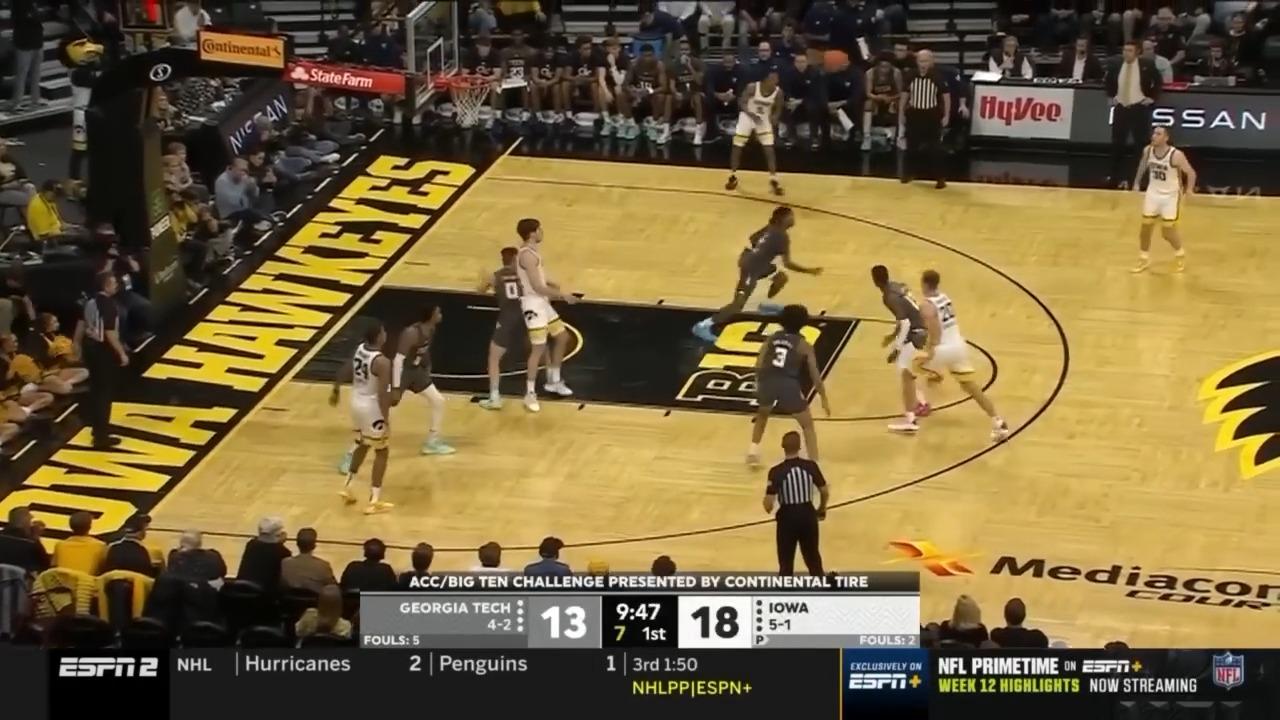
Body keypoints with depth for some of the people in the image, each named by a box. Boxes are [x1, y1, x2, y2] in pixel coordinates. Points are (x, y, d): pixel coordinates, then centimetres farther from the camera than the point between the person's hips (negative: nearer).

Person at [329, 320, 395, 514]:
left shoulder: (359, 350, -2)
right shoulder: (382, 362, -26)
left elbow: (344, 371, 12)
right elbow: (382, 395, -28)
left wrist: (336, 391, 29)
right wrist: (386, 419, -22)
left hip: (357, 403, 8)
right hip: (373, 407, -8)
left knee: (362, 445, 28)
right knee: (381, 452, 6)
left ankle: (347, 486, 32)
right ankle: (374, 501, 8)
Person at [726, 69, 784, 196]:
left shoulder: (778, 92, -17)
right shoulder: (752, 87, -25)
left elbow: (778, 109, -3)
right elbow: (741, 102, -16)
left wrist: (774, 118, -25)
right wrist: (752, 115, -32)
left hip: (764, 119, 1)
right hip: (747, 117, -1)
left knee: (769, 149, -9)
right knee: (737, 146, 2)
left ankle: (773, 180, -3)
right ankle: (732, 176, 21)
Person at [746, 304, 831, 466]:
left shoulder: (771, 338, 19)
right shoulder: (804, 346, 12)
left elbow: (759, 366, 12)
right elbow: (815, 376, 9)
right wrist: (824, 399, 18)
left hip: (768, 382, 3)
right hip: (789, 385, -3)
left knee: (762, 415, 37)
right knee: (808, 426, 16)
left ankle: (753, 451, 29)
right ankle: (813, 465, 7)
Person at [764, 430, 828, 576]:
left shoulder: (777, 471, -15)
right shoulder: (810, 466, -7)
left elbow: (768, 504, -17)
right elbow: (825, 492, 2)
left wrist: (769, 508, 9)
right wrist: (821, 509, 22)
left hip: (787, 517, -2)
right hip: (808, 514, 2)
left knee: (786, 563, 10)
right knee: (813, 559, 19)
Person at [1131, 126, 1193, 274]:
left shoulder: (1176, 155, -24)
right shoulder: (1148, 151, -8)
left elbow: (1191, 172, -15)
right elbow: (1142, 167, 13)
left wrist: (1189, 189, -22)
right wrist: (1137, 183, 12)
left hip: (1170, 195, -4)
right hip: (1153, 193, 5)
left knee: (1168, 231, -1)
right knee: (1146, 227, 7)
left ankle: (1180, 255, 27)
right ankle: (1144, 258, 26)